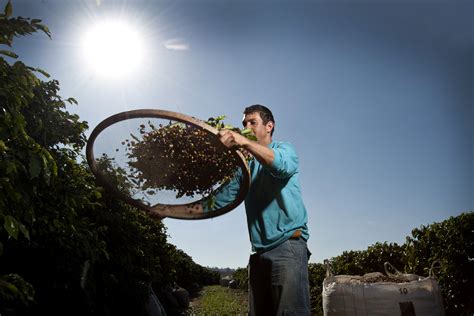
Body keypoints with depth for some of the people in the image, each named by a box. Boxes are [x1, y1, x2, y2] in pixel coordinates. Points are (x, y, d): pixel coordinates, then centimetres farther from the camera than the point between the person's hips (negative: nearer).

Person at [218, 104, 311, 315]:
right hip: (259, 252, 6)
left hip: (287, 245, -6)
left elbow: (282, 164, -21)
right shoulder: (247, 165, 24)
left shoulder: (284, 149, 6)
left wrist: (244, 142, -36)